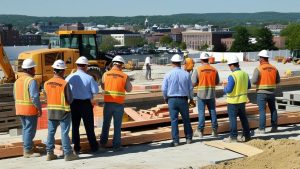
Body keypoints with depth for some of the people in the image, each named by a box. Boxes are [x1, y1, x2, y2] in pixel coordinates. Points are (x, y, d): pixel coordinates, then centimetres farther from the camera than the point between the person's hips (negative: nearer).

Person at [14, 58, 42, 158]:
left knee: (25, 129, 18)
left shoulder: (18, 81, 11)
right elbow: (34, 97, -21)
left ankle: (26, 149, 24)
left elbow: (15, 96, 14)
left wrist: (20, 107, 19)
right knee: (30, 130, -2)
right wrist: (39, 108, -13)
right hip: (30, 110, -8)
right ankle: (28, 151, 0)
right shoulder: (31, 81, -15)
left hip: (20, 109, 8)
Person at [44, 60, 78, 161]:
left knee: (51, 132, 12)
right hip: (63, 111, -4)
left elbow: (47, 97, 6)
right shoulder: (64, 83, -16)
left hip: (51, 111, 5)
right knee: (64, 133, 1)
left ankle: (49, 153, 17)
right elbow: (70, 99, -11)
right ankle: (68, 154, 7)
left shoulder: (47, 83, -2)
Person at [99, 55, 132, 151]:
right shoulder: (125, 76, -6)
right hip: (119, 104, -2)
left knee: (106, 123, 18)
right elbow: (129, 89, 3)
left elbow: (103, 87, 10)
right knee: (117, 125, 6)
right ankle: (116, 146, 9)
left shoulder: (106, 75, -2)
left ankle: (103, 142, 29)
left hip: (108, 103, 2)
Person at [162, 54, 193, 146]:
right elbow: (190, 88, 0)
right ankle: (188, 138, 23)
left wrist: (166, 98, 15)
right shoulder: (186, 74, -4)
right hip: (183, 99, 1)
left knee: (174, 120, 4)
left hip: (172, 100, -1)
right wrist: (191, 98, 16)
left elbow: (164, 89, -3)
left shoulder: (168, 75, -7)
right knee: (186, 119, 14)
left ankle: (175, 140, 5)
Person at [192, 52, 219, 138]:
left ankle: (200, 131, 8)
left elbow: (193, 83, -11)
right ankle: (215, 131, 14)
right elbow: (217, 82, 8)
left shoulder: (198, 70, -10)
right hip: (211, 94, 3)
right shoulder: (214, 70, -1)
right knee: (212, 112, 10)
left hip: (201, 94, -2)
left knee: (201, 112, 4)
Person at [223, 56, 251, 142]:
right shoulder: (245, 74, 2)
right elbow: (248, 86, 11)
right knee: (243, 118, 16)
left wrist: (225, 86, -2)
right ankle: (246, 136, 23)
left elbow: (228, 90, -22)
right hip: (242, 100, 7)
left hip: (233, 101, -7)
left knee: (232, 119, 2)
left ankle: (233, 137, 6)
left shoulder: (232, 76, -21)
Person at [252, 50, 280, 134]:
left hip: (261, 93, -4)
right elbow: (278, 81, 9)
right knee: (273, 110, 15)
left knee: (262, 110, -1)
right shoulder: (274, 68, 3)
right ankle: (274, 127, 20)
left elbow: (254, 81, -17)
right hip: (271, 92, 4)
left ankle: (262, 129, 0)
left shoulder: (258, 69, -12)